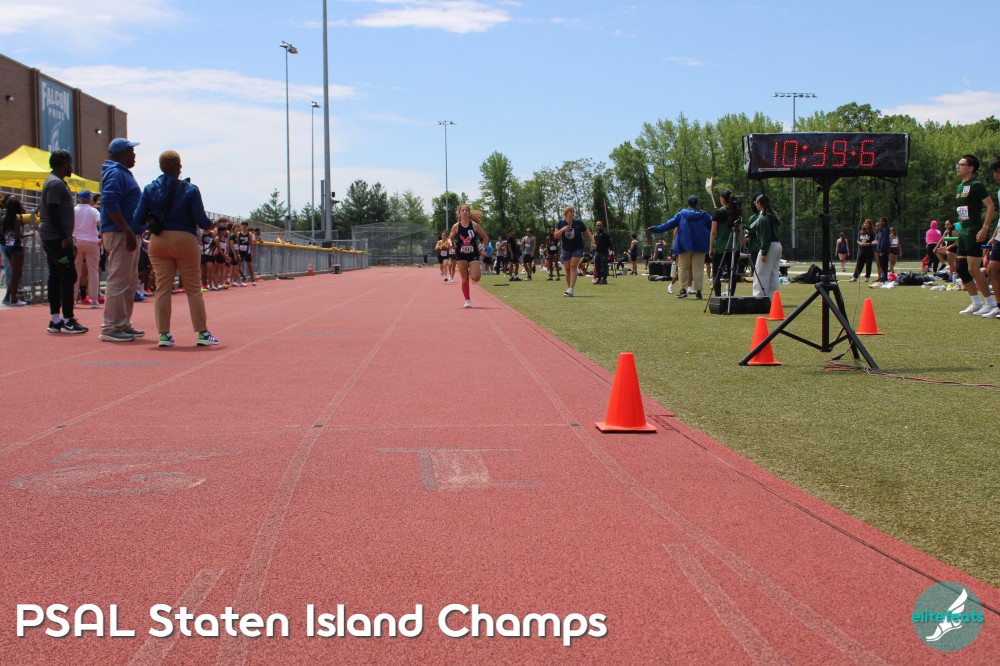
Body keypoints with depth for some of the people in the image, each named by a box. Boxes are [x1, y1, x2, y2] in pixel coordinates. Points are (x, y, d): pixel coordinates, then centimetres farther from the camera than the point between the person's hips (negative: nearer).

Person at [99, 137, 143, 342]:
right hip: (120, 234, -11)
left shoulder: (123, 173, 21)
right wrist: (128, 231, -26)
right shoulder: (116, 173, -11)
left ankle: (124, 325, 21)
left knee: (130, 282, 15)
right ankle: (110, 329, -9)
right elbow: (110, 203, -22)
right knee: (118, 281, -10)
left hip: (128, 234, 11)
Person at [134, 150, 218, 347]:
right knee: (193, 288, 4)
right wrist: (209, 224, 13)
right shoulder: (190, 190, -6)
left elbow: (139, 217, -2)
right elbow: (201, 220, -9)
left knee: (162, 288, 5)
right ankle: (203, 333, 5)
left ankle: (164, 334, 3)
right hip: (185, 241, -2)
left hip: (158, 242, 2)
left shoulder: (150, 189, 1)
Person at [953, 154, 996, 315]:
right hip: (963, 232, 9)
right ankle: (976, 303, 16)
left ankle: (990, 303, -1)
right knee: (961, 269, 8)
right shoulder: (960, 187, 15)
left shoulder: (976, 185, -11)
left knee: (973, 269, -11)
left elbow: (991, 206, -17)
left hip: (975, 232, -9)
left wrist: (984, 228, -22)